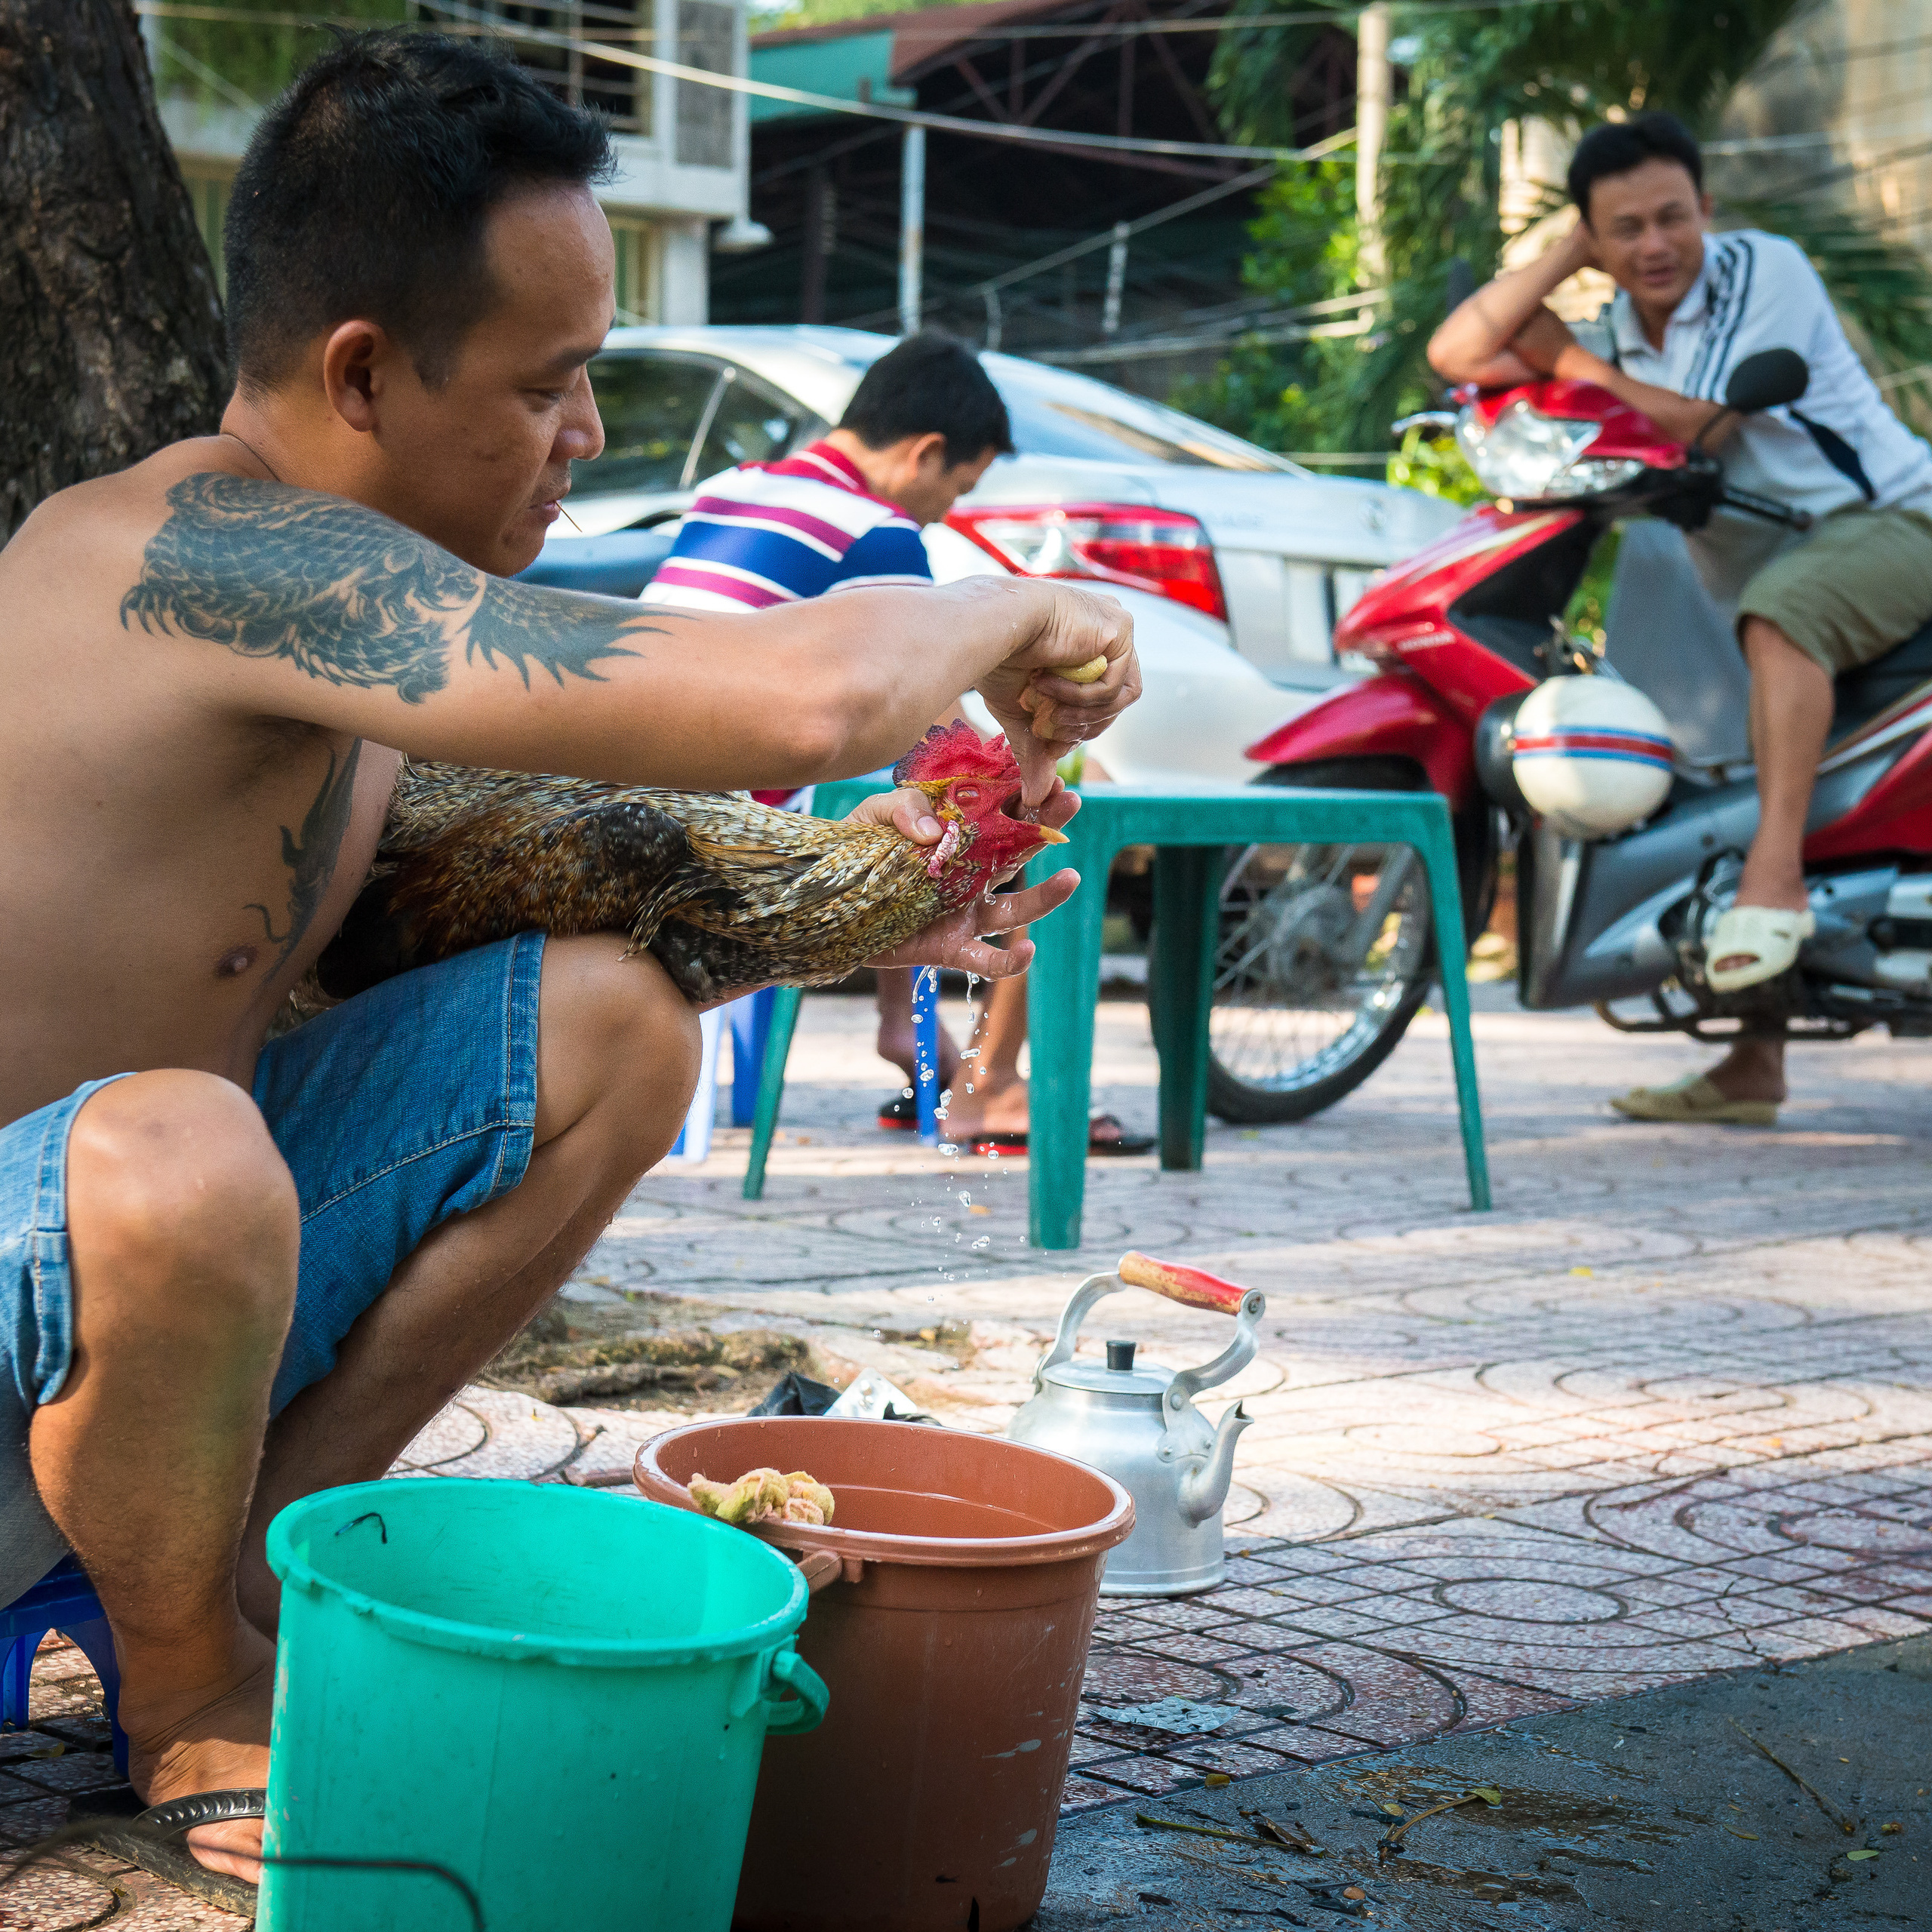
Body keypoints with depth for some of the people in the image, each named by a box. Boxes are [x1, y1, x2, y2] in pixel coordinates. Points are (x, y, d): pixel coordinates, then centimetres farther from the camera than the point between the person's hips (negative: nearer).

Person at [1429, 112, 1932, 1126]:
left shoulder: (1763, 269, -11)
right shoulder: (1616, 332, 9)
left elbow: (1687, 426, -20)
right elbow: (1457, 353, -3)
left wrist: (1567, 360, -10)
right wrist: (1563, 255, -8)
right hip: (1755, 561, 8)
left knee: (1779, 611, -39)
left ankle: (1775, 876, -43)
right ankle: (1752, 1064, 15)